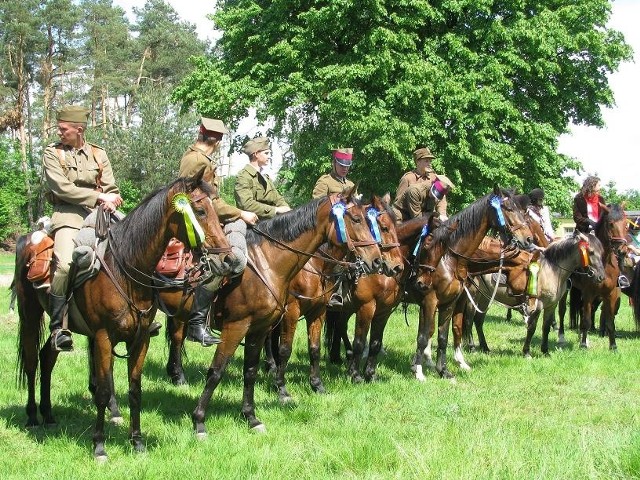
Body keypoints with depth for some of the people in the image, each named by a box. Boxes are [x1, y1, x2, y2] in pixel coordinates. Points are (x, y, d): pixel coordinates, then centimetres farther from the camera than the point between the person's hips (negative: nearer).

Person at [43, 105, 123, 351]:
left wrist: (111, 201, -11)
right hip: (68, 214, -4)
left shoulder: (99, 154, 14)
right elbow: (61, 188, -8)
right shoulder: (52, 153, 5)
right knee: (65, 264, -29)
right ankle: (58, 327, -21)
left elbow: (112, 191, 13)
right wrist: (98, 196, -12)